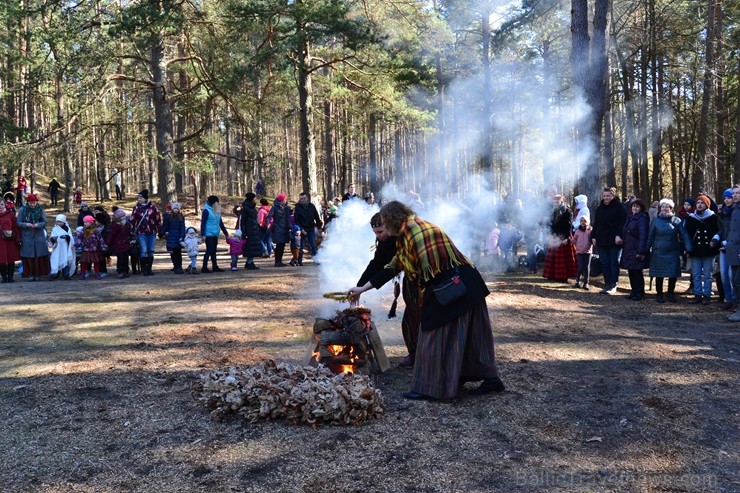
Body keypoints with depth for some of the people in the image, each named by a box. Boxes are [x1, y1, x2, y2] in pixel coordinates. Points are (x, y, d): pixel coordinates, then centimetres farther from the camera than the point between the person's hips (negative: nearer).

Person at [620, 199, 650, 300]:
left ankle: (639, 294, 8)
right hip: (628, 250, 8)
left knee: (637, 272, -2)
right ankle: (634, 292, 22)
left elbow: (643, 236, -18)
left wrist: (641, 251, -22)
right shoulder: (630, 218, 15)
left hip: (636, 251, -8)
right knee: (631, 272, 12)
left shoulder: (642, 219, -11)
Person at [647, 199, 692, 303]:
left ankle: (670, 293, 22)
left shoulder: (677, 220, 1)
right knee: (659, 275, 4)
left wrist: (689, 249, -10)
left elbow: (684, 235, -1)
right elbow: (650, 236, 4)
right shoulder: (656, 220, 1)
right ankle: (659, 294, 19)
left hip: (673, 252, 1)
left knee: (673, 274, 2)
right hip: (658, 252, 0)